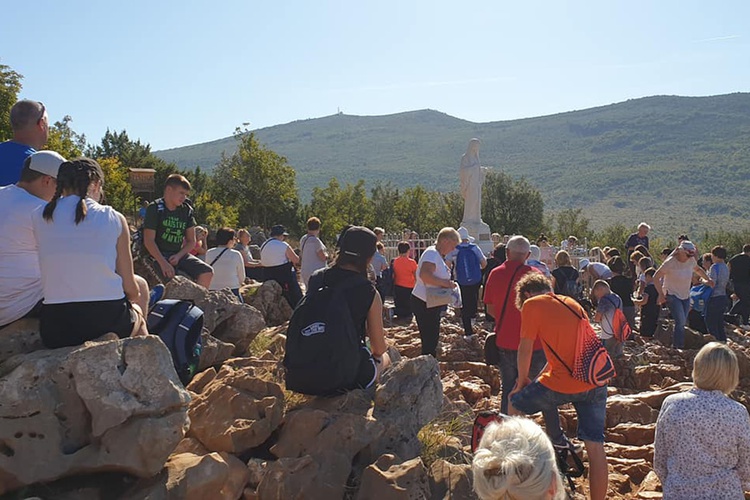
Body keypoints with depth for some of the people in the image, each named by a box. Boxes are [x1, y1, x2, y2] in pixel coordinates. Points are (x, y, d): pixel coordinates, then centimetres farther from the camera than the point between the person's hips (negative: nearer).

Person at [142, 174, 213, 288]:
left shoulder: (187, 210, 10)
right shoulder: (155, 208, -5)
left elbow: (191, 241, 12)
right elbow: (148, 241, -11)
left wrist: (178, 255, -8)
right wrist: (163, 263, -23)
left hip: (180, 254, 5)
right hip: (159, 255, -5)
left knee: (207, 272, -15)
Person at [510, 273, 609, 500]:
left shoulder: (532, 305, -1)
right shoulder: (571, 303, 20)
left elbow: (525, 350, 0)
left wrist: (523, 382, 15)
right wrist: (539, 379, 28)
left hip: (564, 384, -6)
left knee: (515, 404, 19)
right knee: (595, 447, 10)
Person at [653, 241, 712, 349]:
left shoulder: (691, 260, -3)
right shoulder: (670, 262, -20)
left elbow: (698, 269, 21)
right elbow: (656, 277, -14)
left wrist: (708, 280, 9)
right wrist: (661, 294, -17)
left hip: (686, 296, 6)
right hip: (672, 295, -6)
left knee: (682, 323, 8)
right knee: (680, 322, -18)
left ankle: (675, 345, 20)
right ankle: (678, 348, -11)